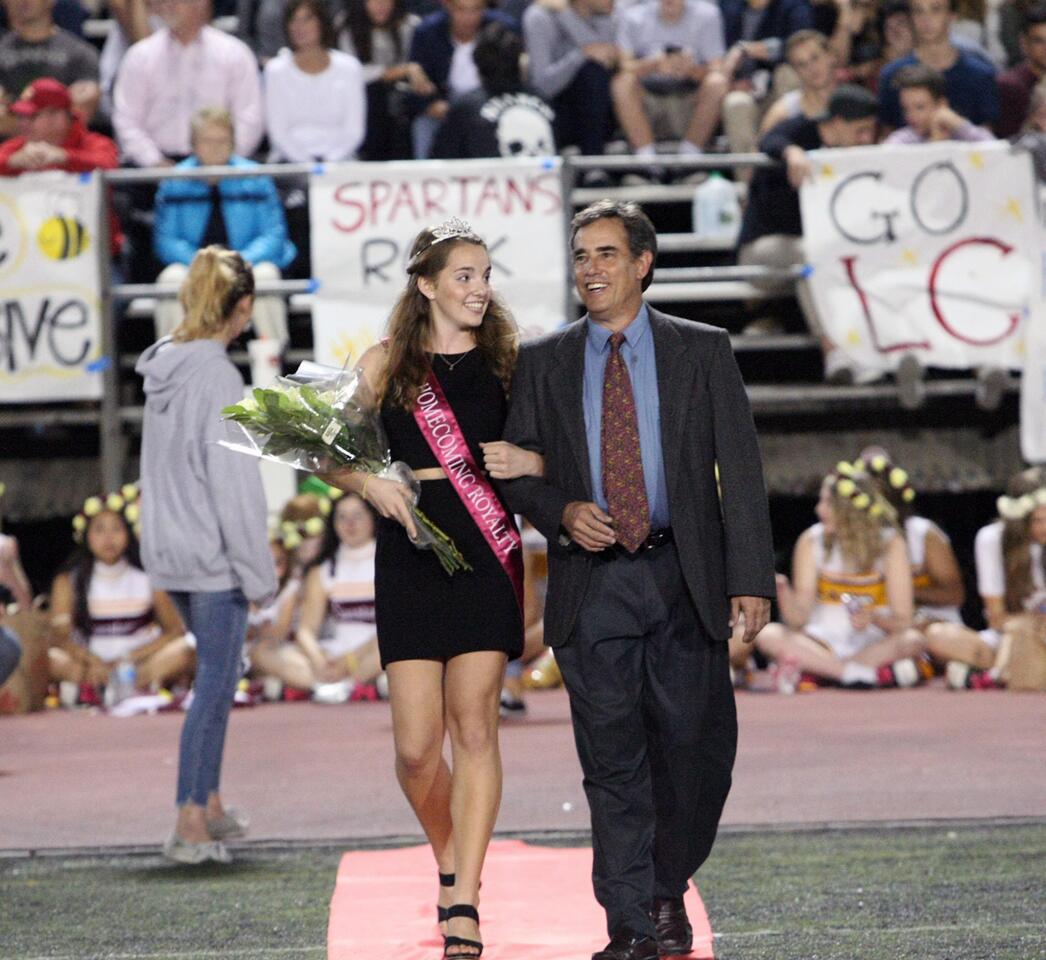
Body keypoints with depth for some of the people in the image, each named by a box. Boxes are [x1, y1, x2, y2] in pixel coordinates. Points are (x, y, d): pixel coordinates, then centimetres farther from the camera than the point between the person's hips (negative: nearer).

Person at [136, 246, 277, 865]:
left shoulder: (165, 367, 7)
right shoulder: (217, 376, -19)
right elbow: (232, 481, -18)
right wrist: (258, 573, -13)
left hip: (170, 551, 9)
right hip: (213, 555, -9)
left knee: (218, 675, 21)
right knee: (215, 682, -2)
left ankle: (210, 803, 27)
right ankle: (191, 825, -1)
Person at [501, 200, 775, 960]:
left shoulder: (702, 351, 5)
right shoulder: (544, 362, 9)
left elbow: (740, 468, 1)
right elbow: (517, 470, 11)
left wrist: (751, 578, -7)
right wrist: (562, 512, -11)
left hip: (683, 580, 0)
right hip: (591, 583, 1)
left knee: (693, 749, 2)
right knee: (613, 763, -2)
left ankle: (668, 891, 25)